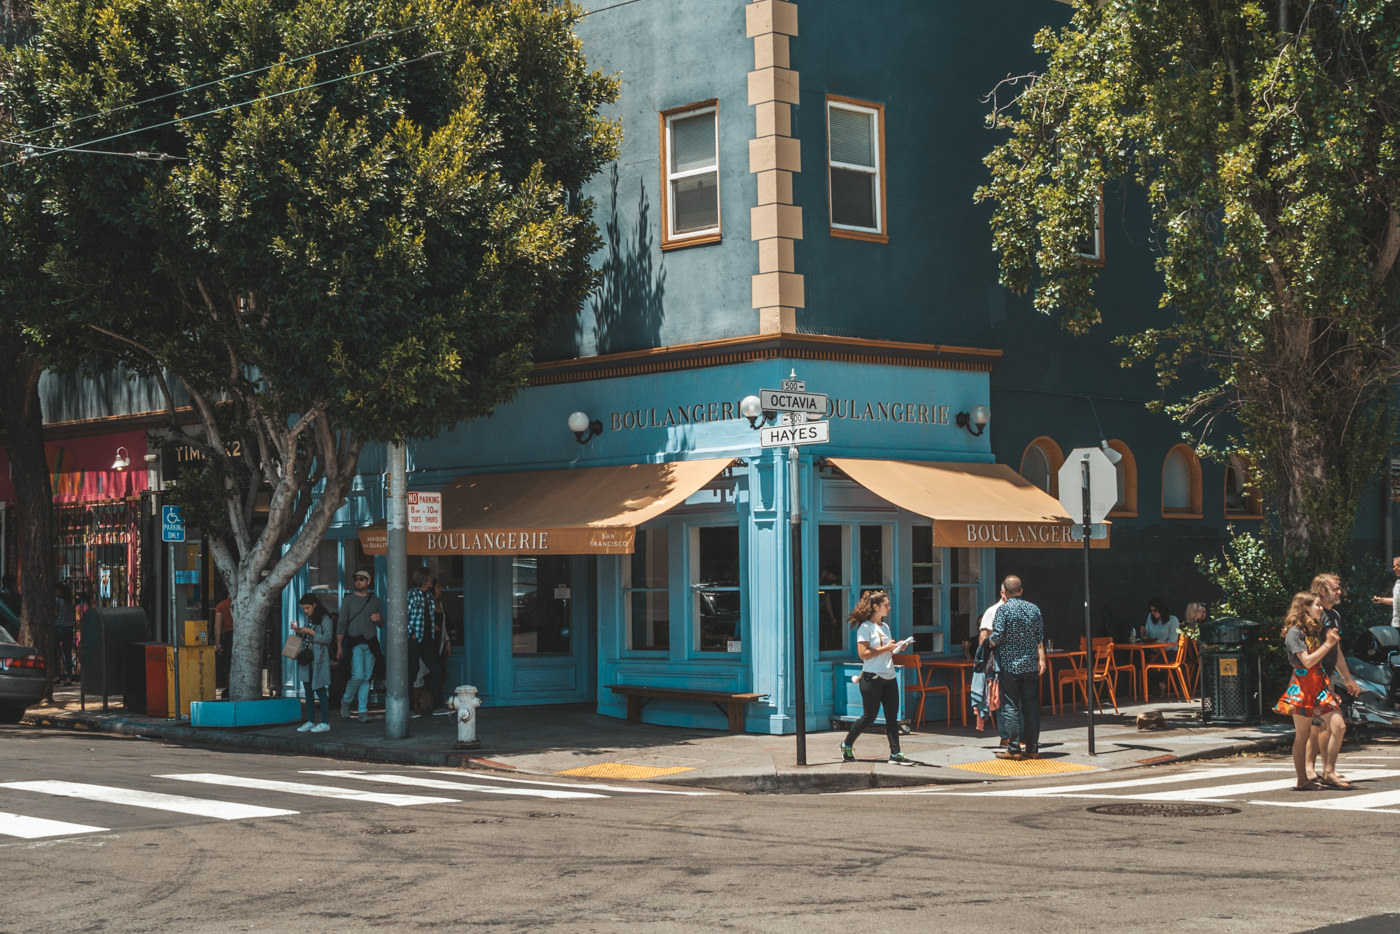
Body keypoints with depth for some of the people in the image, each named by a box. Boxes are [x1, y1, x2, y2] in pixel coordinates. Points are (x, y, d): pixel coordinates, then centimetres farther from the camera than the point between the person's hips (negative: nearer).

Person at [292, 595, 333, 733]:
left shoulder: (325, 620, -6)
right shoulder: (308, 619, 16)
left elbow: (327, 638, -14)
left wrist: (310, 632, -16)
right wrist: (298, 631, 5)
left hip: (319, 661, -8)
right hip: (307, 659, 8)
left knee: (320, 690, -7)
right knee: (308, 691, 8)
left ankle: (325, 723, -2)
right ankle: (310, 721, 13)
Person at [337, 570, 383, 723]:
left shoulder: (375, 601, 14)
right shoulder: (348, 600, 5)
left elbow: (382, 624, 20)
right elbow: (342, 623, 1)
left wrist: (379, 619, -4)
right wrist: (339, 645, -7)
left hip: (371, 644, 3)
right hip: (354, 643, -3)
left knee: (366, 678, 1)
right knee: (358, 676, -14)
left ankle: (363, 711, 5)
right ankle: (346, 701, 9)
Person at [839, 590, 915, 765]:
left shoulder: (885, 626, 16)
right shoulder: (865, 627, -9)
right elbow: (863, 653, -17)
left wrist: (897, 648, 5)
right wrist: (886, 648, -18)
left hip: (889, 677, 7)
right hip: (872, 678, -7)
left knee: (892, 716, 1)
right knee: (869, 716, -1)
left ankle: (895, 753, 0)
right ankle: (847, 744, 19)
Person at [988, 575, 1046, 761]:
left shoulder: (1003, 609, -8)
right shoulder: (1034, 609, 6)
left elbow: (997, 637, -13)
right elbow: (1040, 639, 7)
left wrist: (989, 640, 8)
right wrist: (1041, 659, 11)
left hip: (1009, 665, -4)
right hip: (1030, 665, 4)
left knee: (1010, 707, -1)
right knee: (1031, 706, 7)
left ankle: (1014, 749, -2)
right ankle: (1032, 747, 9)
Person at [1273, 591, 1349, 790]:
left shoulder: (1316, 630, 16)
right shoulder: (1294, 632, -9)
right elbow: (1307, 661, -18)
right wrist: (1328, 644, -17)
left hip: (1319, 683, 7)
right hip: (1302, 686, -7)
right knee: (1302, 735, -1)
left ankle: (1329, 774, 0)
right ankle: (1302, 780, 7)